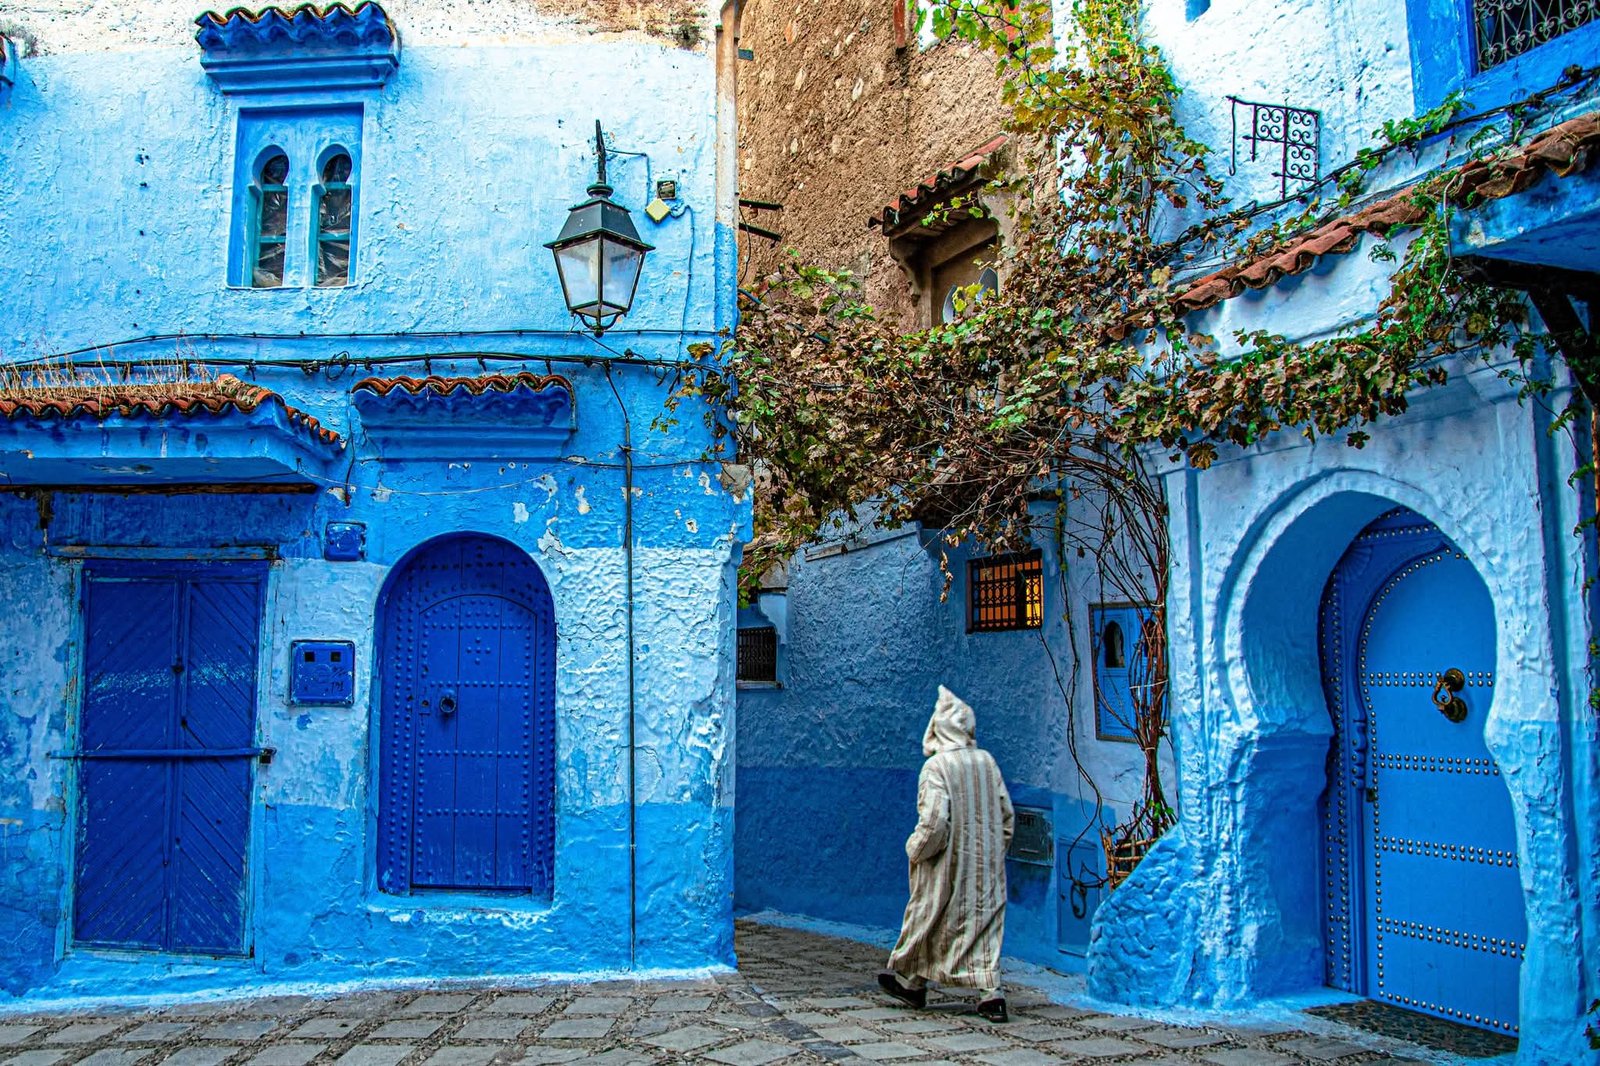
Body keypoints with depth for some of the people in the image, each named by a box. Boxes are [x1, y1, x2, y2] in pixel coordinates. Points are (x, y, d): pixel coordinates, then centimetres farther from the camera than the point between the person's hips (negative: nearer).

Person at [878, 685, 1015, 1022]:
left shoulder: (936, 766, -16)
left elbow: (934, 820, -22)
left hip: (946, 860, -4)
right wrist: (996, 850, 16)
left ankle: (910, 981, 28)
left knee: (926, 918, 12)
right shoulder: (987, 761, 1)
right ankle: (990, 992, -2)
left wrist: (915, 849, -6)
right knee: (984, 920, 7)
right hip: (985, 861, 5)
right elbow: (1006, 812, 6)